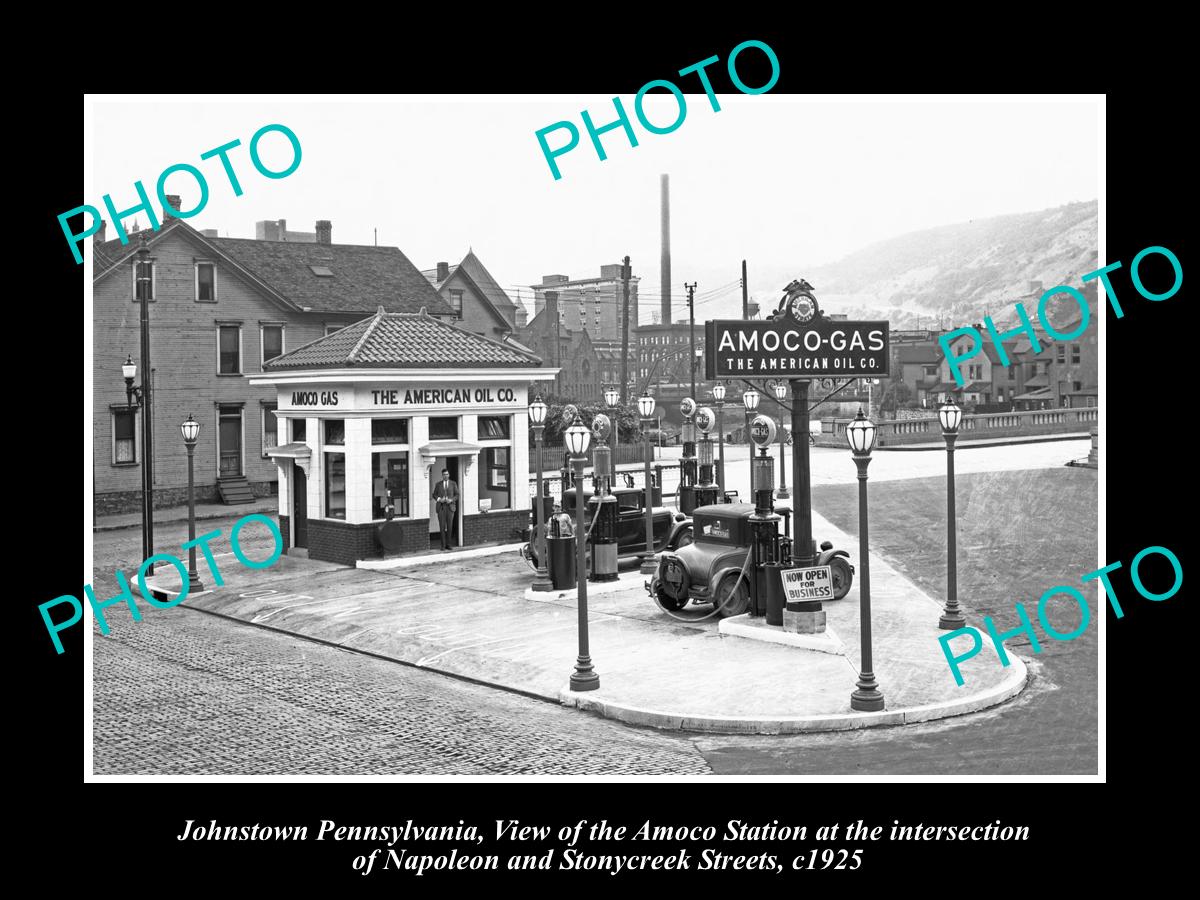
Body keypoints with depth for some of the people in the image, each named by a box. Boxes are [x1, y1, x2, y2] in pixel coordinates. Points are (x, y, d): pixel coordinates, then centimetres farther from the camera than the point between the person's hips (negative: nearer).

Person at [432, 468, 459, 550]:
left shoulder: (453, 484, 5)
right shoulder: (438, 484, 6)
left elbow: (457, 495, 5)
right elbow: (434, 495, 8)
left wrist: (451, 500, -12)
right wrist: (439, 499, -12)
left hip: (450, 506, 0)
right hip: (441, 507, 0)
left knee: (450, 526, -1)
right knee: (442, 527, -4)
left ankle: (448, 544, 10)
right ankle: (443, 545, 1)